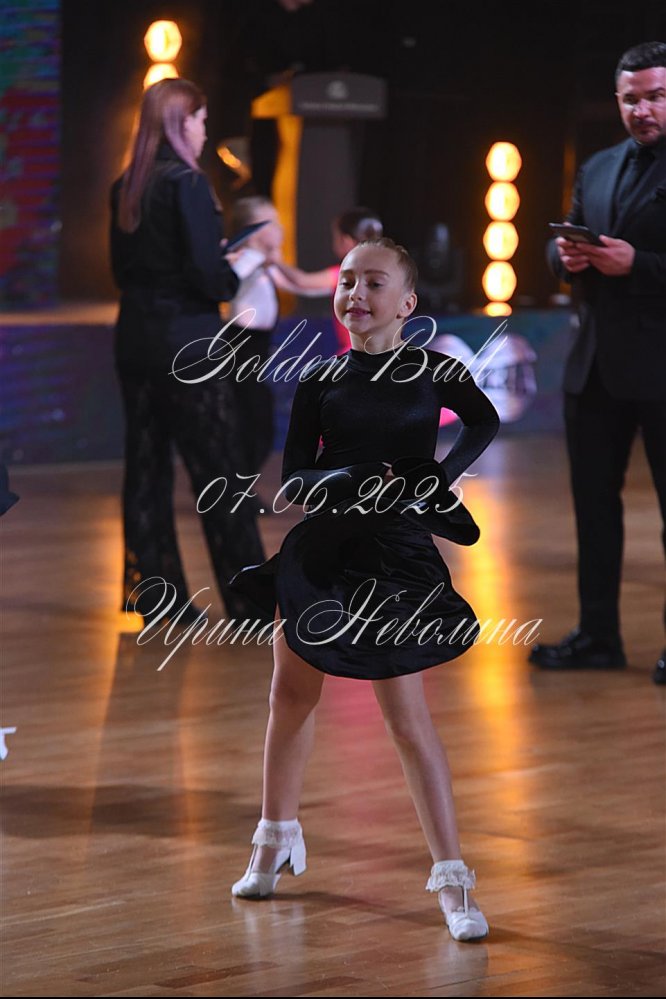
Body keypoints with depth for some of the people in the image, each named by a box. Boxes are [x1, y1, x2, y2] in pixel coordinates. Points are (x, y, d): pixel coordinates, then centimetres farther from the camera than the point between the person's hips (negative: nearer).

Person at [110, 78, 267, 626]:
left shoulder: (125, 188, 8)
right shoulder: (188, 183, -14)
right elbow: (207, 277, -19)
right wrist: (239, 269, 2)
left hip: (135, 338, 7)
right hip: (187, 343, -7)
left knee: (147, 466, 11)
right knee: (219, 472, -2)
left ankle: (151, 590, 14)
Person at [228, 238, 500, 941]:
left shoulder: (433, 372, -1)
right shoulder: (317, 382, 1)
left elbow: (485, 421, -10)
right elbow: (293, 478, -3)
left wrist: (432, 481, -22)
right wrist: (353, 482, -21)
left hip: (395, 555, -3)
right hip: (318, 547, 3)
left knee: (407, 715, -6)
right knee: (291, 696, 13)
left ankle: (451, 876, -2)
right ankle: (276, 838, 35)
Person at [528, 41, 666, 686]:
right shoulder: (599, 169, 15)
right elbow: (562, 242, 21)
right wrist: (567, 256, -1)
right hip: (596, 362, 8)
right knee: (593, 499, 12)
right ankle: (598, 635, 20)